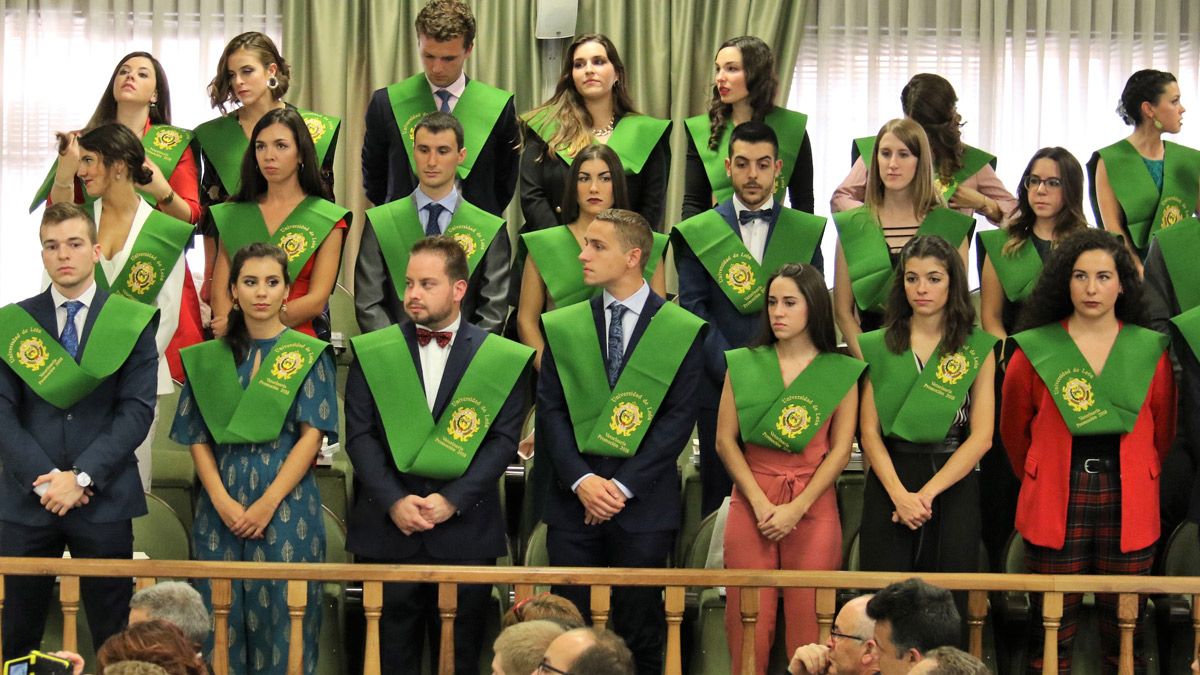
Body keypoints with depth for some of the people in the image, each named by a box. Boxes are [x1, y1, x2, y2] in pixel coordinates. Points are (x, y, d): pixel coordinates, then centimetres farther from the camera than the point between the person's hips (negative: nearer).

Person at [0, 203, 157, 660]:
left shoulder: (133, 322, 2)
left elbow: (137, 411, -4)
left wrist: (81, 476, -13)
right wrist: (42, 478, -11)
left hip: (102, 501, -1)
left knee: (116, 639, 2)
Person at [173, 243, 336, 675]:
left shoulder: (309, 355, 3)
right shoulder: (209, 358, 10)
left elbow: (312, 435, -3)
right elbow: (197, 437, 6)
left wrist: (269, 502, -12)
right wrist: (221, 500, -8)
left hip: (287, 505, -2)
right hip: (222, 505, 2)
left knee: (282, 618, -3)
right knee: (221, 617, 1)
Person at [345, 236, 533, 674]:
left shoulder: (502, 358, 3)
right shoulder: (373, 351, 6)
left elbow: (504, 439, -2)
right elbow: (359, 435, 1)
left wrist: (453, 500, -12)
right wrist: (394, 501, -11)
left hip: (465, 529, -1)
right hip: (387, 528, 1)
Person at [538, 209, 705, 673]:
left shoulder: (682, 330, 0)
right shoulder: (563, 326, 8)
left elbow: (679, 418, -5)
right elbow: (550, 409, 3)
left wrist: (623, 485, -12)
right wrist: (581, 480, -11)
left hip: (643, 500, -2)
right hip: (575, 497, 2)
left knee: (639, 630, 4)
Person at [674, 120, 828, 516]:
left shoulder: (807, 231, 10)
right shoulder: (697, 233, 7)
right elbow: (693, 311, 0)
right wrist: (733, 371, -11)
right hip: (719, 389, 0)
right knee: (721, 501, 2)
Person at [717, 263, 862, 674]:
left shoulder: (842, 373, 4)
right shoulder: (743, 365, 8)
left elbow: (841, 450, 0)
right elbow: (725, 441, 4)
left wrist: (796, 509, -9)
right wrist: (760, 503, -8)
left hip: (814, 505, -1)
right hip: (750, 501, 1)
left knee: (808, 619, -3)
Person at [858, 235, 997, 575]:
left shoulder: (979, 348, 4)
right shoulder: (878, 347, 7)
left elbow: (981, 436, -2)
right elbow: (869, 432, 1)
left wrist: (927, 493, -12)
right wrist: (900, 494, -13)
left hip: (954, 482, 0)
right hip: (889, 480, 1)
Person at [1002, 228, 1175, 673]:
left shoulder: (1150, 350, 5)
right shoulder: (1035, 350, 0)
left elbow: (1162, 432, 14)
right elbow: (1013, 430, 11)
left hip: (1128, 506, 1)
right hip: (1055, 505, -1)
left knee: (1123, 631, 5)